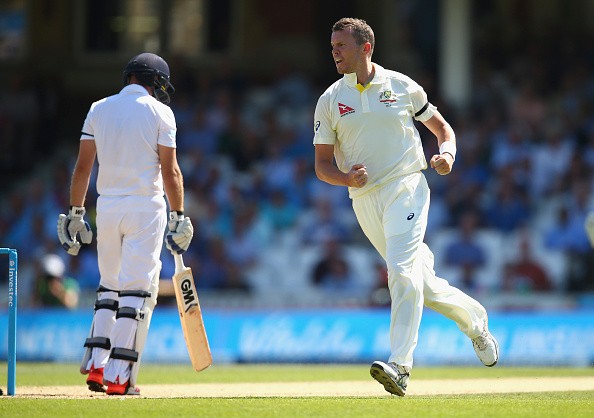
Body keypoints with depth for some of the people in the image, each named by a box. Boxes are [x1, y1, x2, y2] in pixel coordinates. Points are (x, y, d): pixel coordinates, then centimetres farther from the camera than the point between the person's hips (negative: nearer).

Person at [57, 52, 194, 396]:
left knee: (109, 286, 18)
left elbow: (83, 166, 6)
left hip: (107, 206, 4)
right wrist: (178, 216, -4)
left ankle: (95, 366, 10)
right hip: (146, 206, -4)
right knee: (138, 290, -3)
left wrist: (76, 213, 10)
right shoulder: (159, 111, -2)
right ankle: (120, 376, -9)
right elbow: (170, 170, -7)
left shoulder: (99, 109, 9)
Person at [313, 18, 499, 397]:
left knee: (402, 270, -21)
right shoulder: (329, 101, 6)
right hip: (364, 201, 3)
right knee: (422, 283, 9)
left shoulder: (401, 86, 3)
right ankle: (475, 321, 35)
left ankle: (400, 367, -27)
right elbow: (322, 164, 5)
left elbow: (442, 127, 13)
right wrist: (347, 178, -16)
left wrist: (447, 155, -8)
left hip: (406, 190, -3)